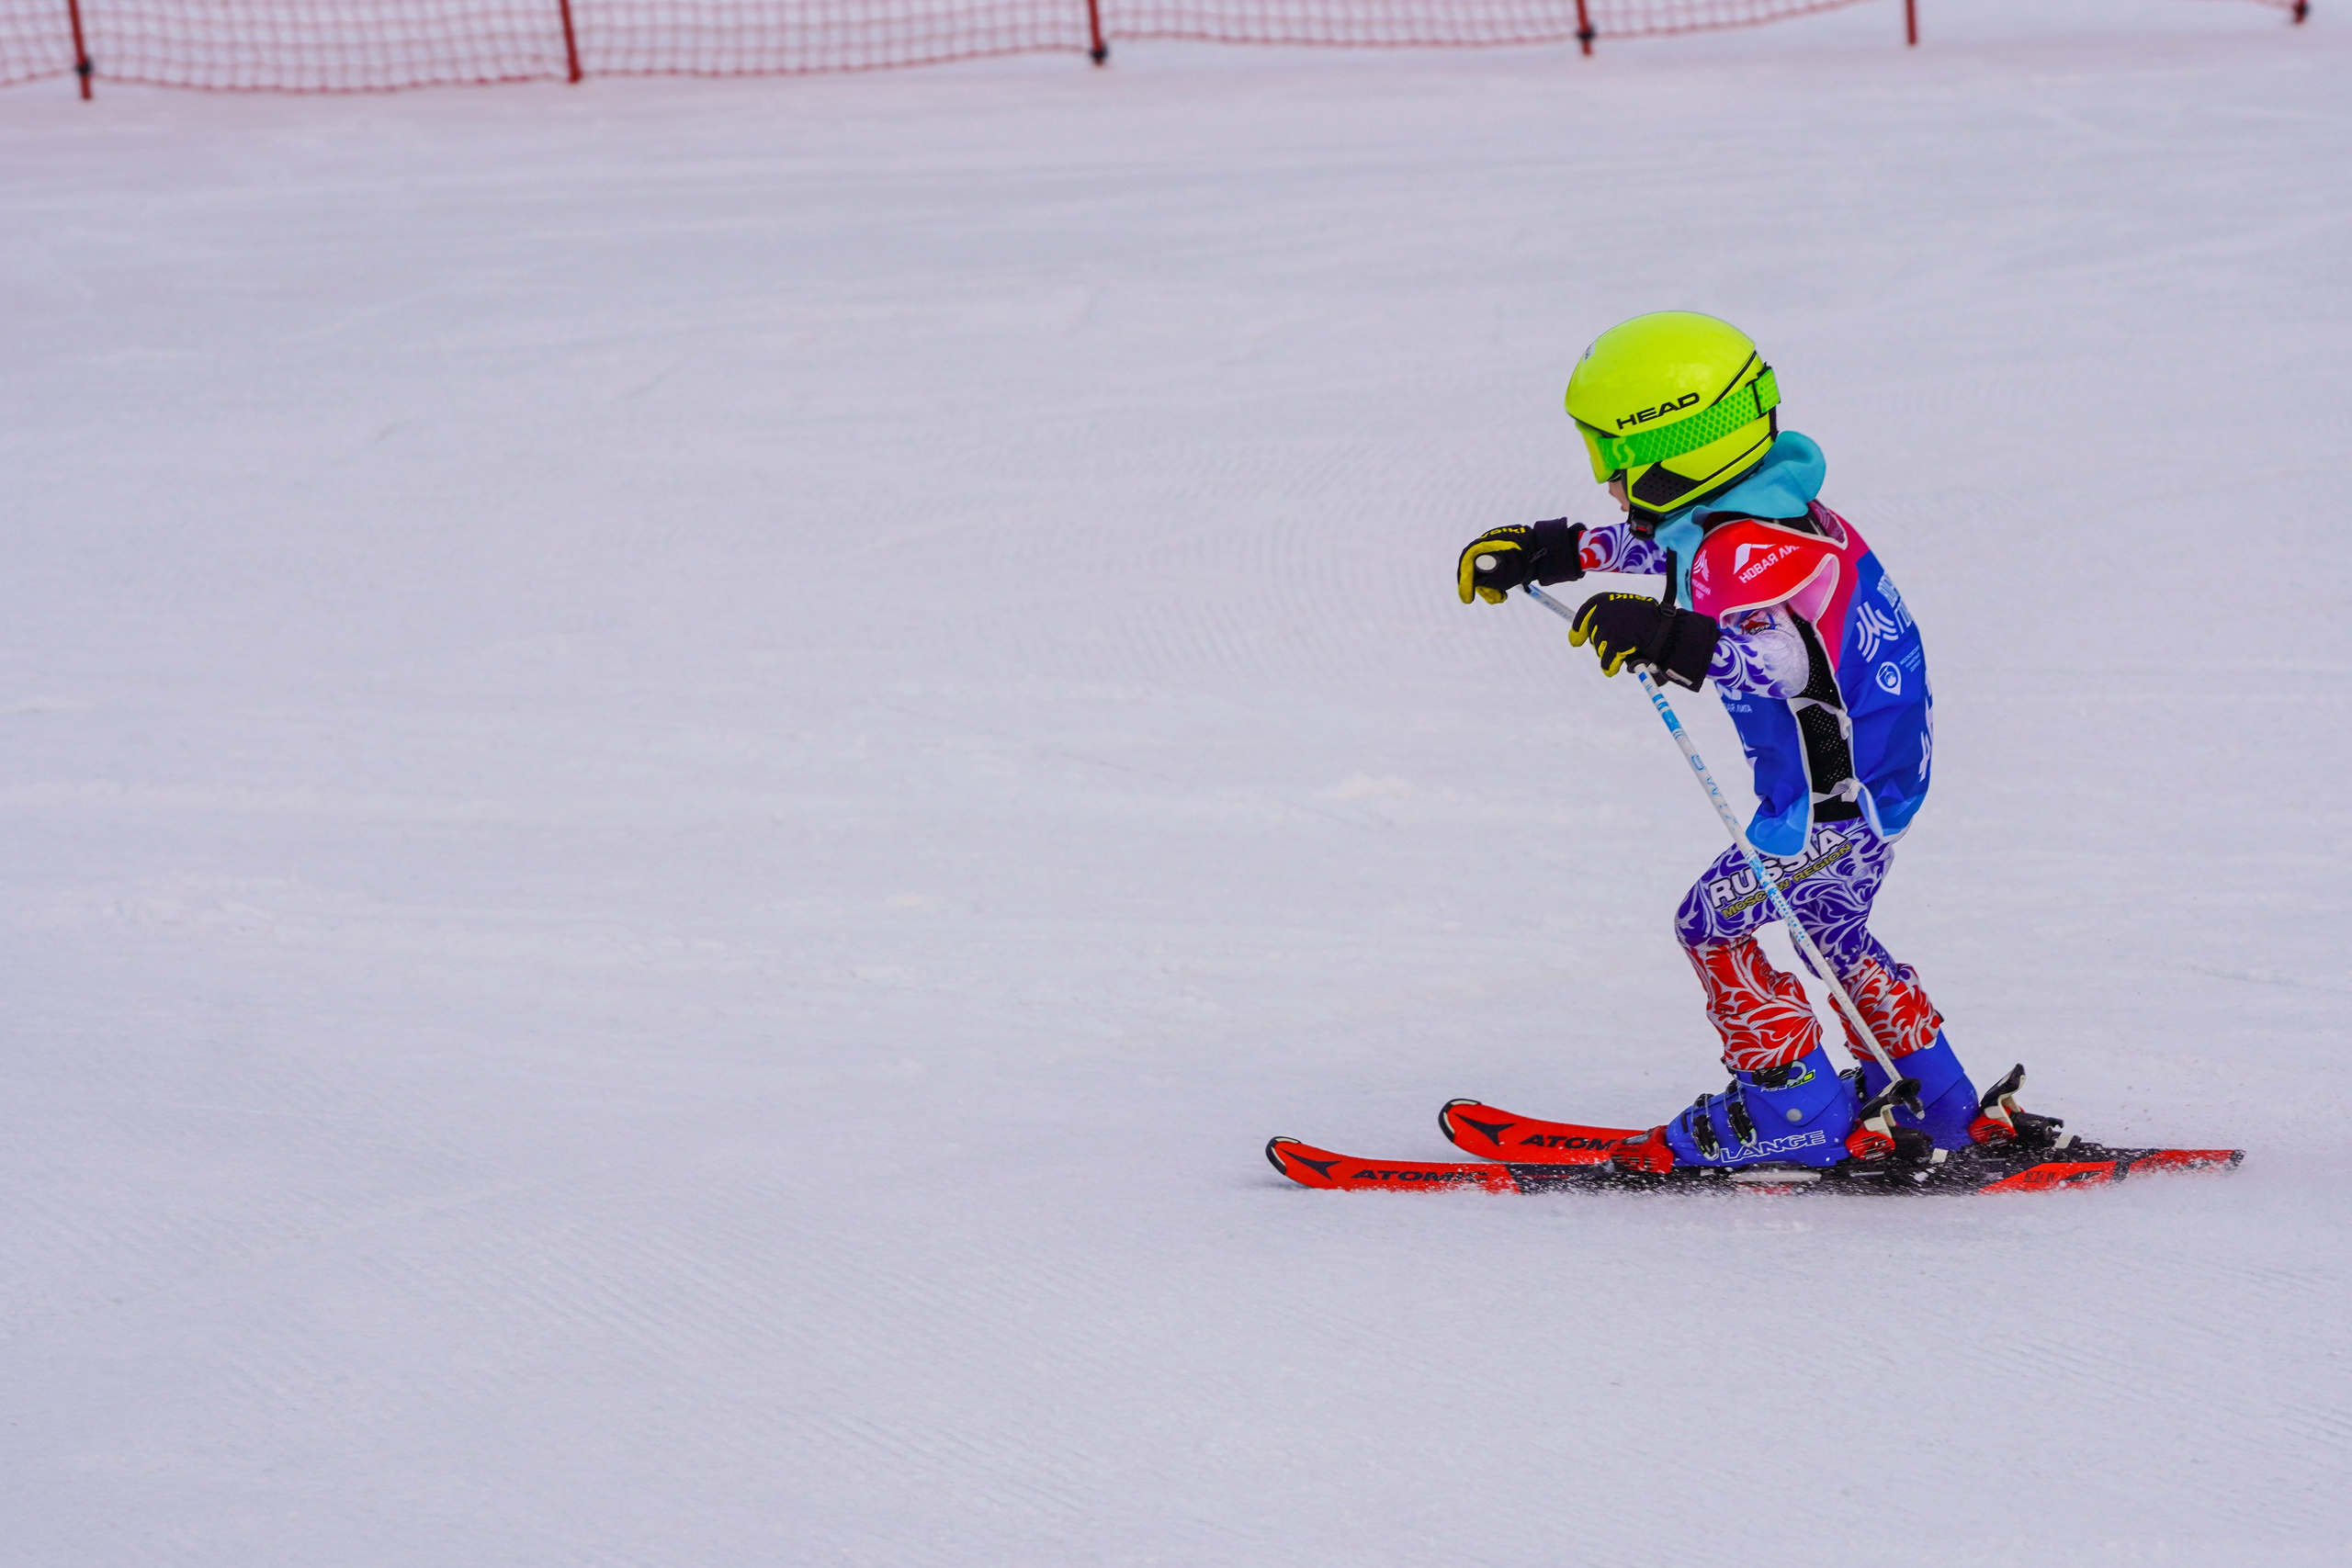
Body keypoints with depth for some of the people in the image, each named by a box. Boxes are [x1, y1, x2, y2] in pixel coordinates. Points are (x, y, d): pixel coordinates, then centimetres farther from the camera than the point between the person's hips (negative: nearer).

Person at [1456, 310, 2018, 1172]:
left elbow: (1799, 655, -43)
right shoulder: (1762, 503, 5)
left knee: (1717, 920, -1)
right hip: (1881, 765, 11)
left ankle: (1797, 1111, 3)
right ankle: (1938, 1104, 32)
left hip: (1838, 791, -11)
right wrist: (1550, 551, 28)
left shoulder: (1747, 549, -27)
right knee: (1827, 927, 25)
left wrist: (1671, 639, -53)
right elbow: (1666, 544, 25)